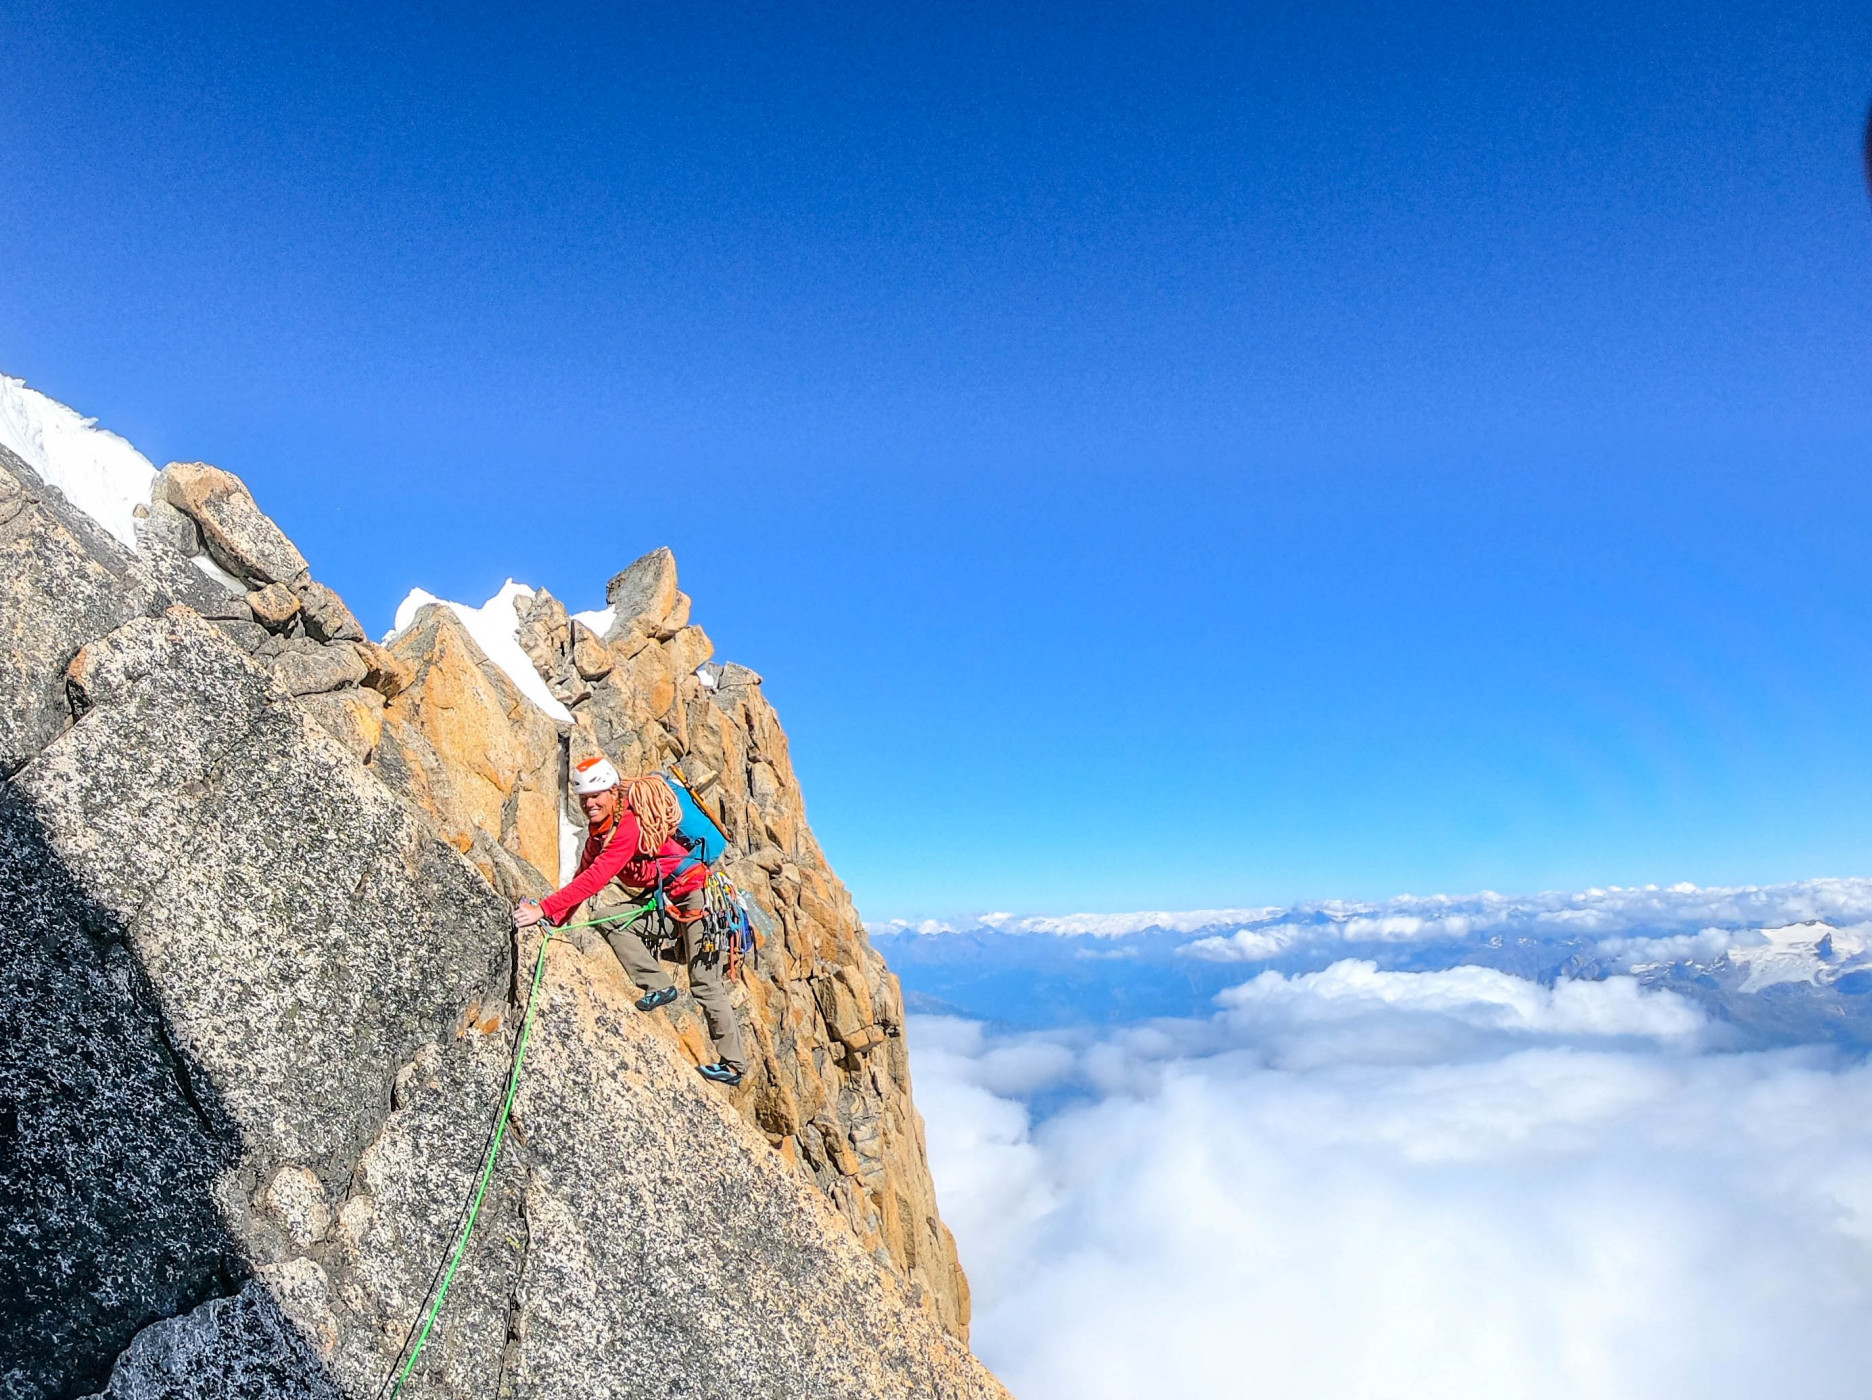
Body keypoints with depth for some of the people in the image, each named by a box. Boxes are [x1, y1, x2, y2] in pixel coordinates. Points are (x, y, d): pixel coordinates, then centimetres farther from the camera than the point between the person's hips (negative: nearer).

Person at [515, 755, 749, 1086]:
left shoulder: (631, 824, -24)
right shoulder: (599, 830, 5)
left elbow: (594, 880, -31)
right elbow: (583, 878, 4)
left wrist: (543, 908, -33)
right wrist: (553, 919, -9)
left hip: (698, 898, -9)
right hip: (666, 906, 9)